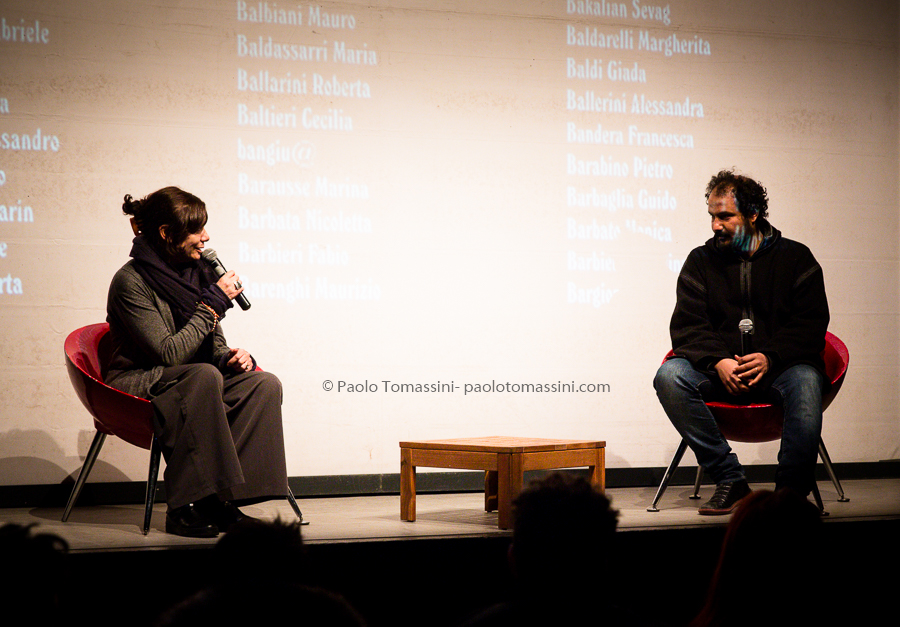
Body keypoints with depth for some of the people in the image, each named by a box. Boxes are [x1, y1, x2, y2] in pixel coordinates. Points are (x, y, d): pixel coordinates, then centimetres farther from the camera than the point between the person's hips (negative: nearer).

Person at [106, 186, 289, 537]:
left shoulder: (197, 273, 9)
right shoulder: (131, 282, -13)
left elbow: (212, 346, 18)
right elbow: (170, 354, -21)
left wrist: (230, 357, -6)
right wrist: (214, 303, -17)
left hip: (192, 388, 7)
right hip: (138, 386, -7)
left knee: (264, 384, -18)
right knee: (204, 376, -37)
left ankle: (218, 498, -24)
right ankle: (185, 507, -35)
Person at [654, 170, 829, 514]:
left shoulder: (795, 257, 8)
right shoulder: (701, 261, 13)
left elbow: (810, 325, 0)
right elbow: (688, 325, 3)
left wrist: (770, 358, -18)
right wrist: (717, 361, -18)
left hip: (778, 367, -2)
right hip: (720, 370, 2)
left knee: (805, 381, -37)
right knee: (670, 375, -28)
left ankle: (791, 492, -26)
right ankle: (730, 481, -25)